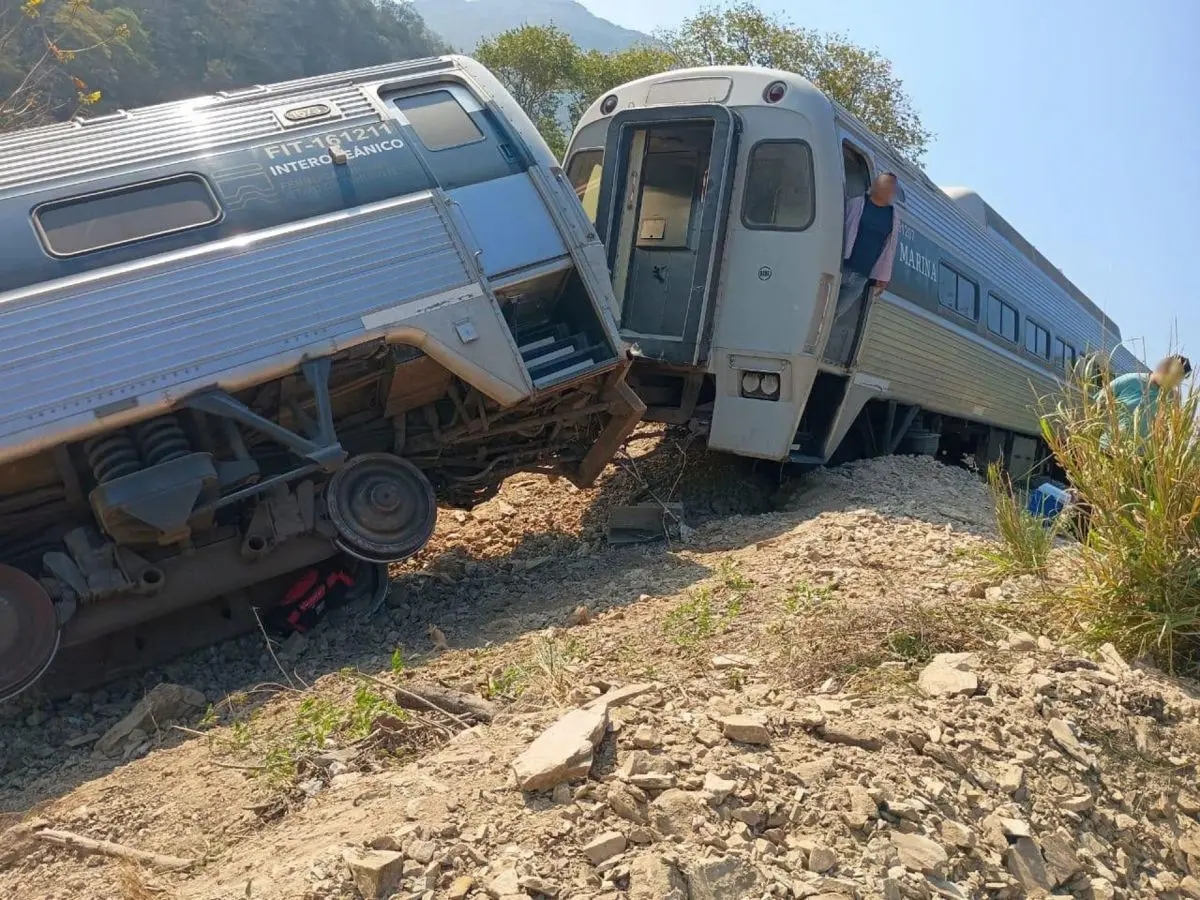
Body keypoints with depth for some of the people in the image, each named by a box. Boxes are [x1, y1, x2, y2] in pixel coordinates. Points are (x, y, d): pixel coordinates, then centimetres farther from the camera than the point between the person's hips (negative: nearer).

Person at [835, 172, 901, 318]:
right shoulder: (855, 204, 1)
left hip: (861, 277, 3)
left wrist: (883, 277, 10)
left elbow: (889, 248, 13)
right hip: (838, 268, -3)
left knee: (833, 315, 4)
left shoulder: (895, 216, 11)